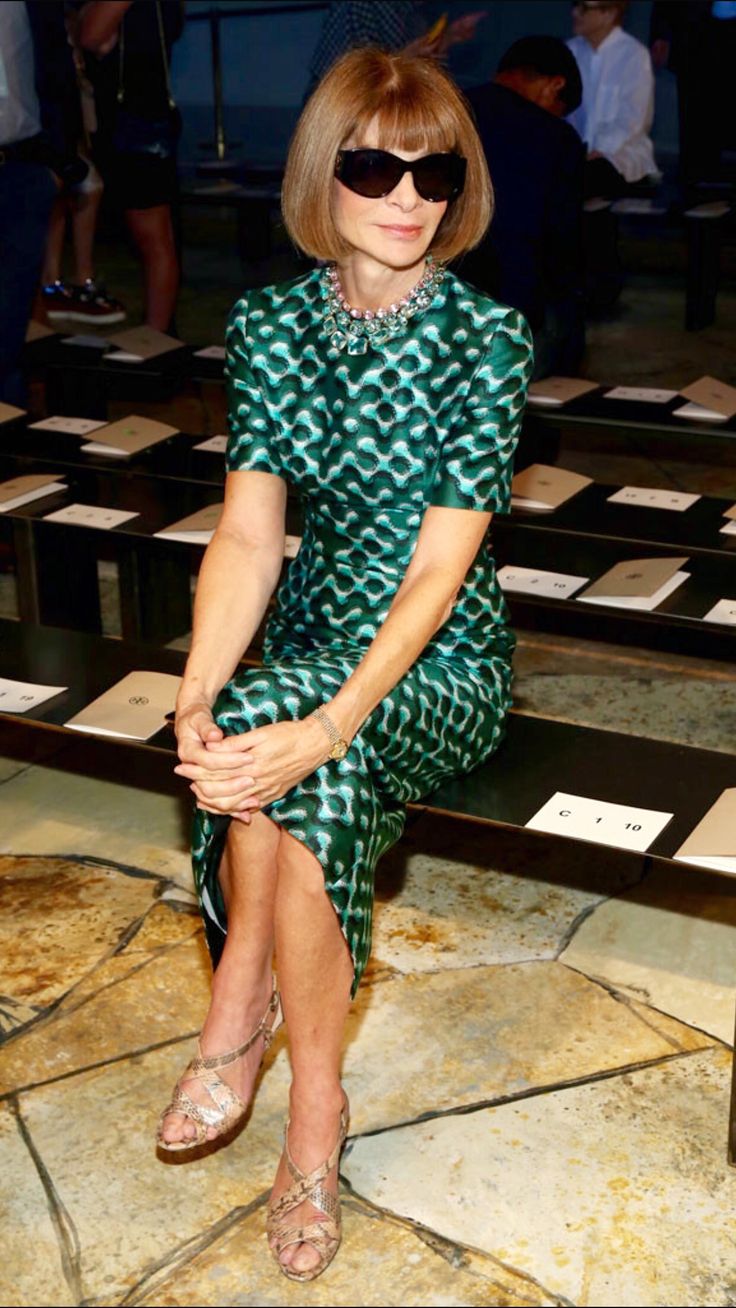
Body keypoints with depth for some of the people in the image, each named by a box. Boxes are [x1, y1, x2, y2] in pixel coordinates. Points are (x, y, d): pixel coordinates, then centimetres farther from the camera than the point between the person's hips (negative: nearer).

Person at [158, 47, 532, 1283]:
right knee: (275, 747, -31)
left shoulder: (487, 338, -11)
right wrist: (197, 698, -24)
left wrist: (322, 726, -33)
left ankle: (240, 1009, -10)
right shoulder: (269, 324, 0)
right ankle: (316, 1102, -12)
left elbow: (439, 567, -19)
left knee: (283, 723, -33)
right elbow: (247, 536, -6)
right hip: (310, 657, 3)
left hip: (443, 667, -3)